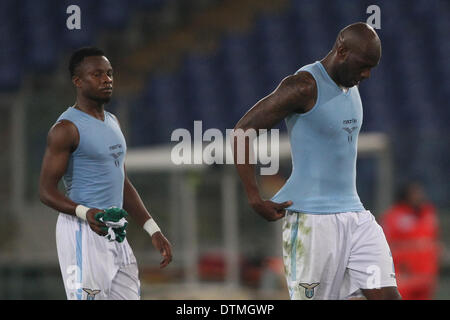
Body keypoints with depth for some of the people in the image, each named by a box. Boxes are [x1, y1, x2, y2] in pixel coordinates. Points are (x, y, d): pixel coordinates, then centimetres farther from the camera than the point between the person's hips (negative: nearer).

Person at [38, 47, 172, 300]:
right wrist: (84, 212, -31)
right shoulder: (67, 128, -10)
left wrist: (153, 230, 15)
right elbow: (47, 191, -13)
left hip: (115, 232, 8)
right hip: (83, 232, -8)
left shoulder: (113, 123, 16)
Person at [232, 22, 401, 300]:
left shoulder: (351, 87, 14)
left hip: (354, 213, 8)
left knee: (386, 294, -4)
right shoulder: (305, 86, -12)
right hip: (312, 220, -8)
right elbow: (243, 131, -14)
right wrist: (255, 200, -17)